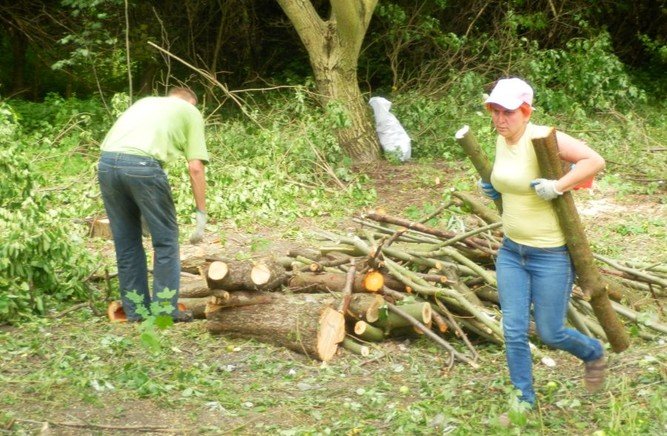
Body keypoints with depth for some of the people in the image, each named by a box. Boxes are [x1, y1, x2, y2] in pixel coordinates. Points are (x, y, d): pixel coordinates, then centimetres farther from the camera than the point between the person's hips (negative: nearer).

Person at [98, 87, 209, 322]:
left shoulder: (145, 101, 35)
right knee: (166, 240, 10)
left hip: (106, 161, 5)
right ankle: (166, 310, 12)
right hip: (142, 164, -5)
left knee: (126, 241, 16)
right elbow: (195, 167, 8)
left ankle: (135, 310, 23)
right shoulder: (191, 111, 22)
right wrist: (201, 213, 13)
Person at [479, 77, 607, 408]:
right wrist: (493, 190, 7)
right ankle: (524, 402, 20)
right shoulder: (502, 140, 4)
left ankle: (594, 354, 39)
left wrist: (557, 186, -32)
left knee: (550, 334, 6)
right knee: (514, 332, 4)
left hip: (551, 256, -7)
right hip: (511, 252, 7)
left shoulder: (540, 137, -19)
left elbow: (595, 161, -25)